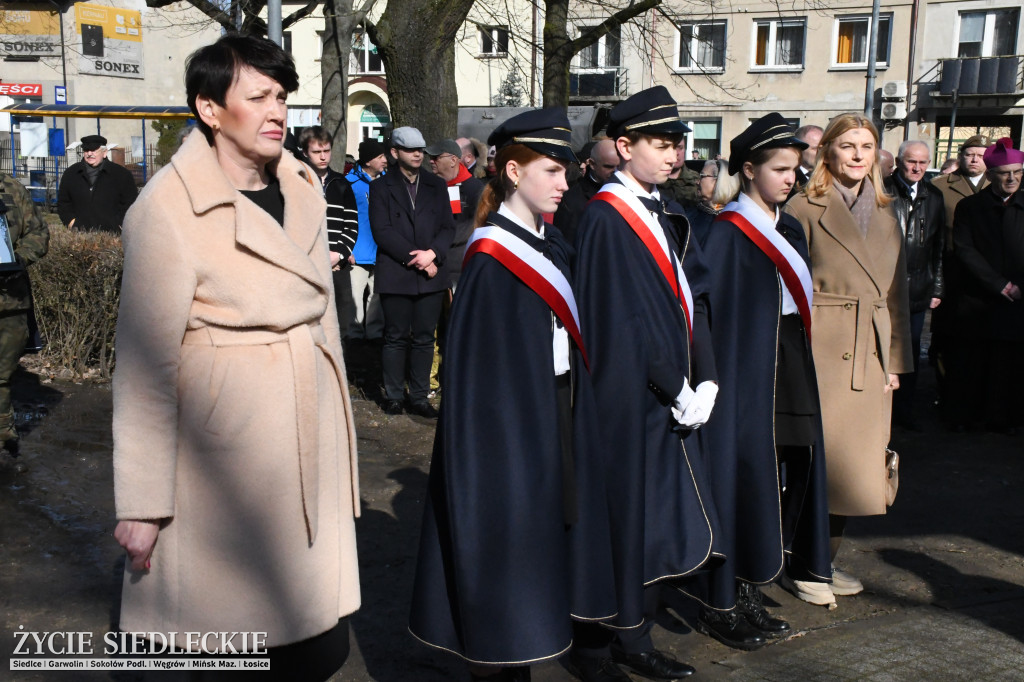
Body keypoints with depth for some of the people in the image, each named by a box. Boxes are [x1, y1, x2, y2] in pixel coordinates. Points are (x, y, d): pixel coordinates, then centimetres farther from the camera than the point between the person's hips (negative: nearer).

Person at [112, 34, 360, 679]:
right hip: (225, 445, -6)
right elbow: (146, 364, -11)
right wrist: (142, 503, -10)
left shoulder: (303, 190, 9)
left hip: (310, 438, 6)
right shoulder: (168, 208, -11)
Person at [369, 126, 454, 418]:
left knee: (424, 338, 4)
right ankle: (393, 396, 13)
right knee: (396, 337, 3)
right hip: (395, 274, -2)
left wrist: (433, 253, -10)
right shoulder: (381, 187, 5)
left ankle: (419, 397, 11)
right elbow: (381, 231, -5)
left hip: (431, 274, 3)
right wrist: (414, 257, -12)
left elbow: (448, 226, 8)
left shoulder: (437, 186, 14)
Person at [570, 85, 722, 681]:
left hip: (672, 399, 8)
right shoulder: (605, 219, -13)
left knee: (660, 518, 13)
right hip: (627, 399, -8)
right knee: (620, 516, 1)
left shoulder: (667, 215, 12)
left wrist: (705, 380, 0)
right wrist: (675, 391, -13)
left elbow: (695, 298, 10)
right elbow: (624, 319, -17)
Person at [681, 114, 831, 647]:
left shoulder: (789, 231, 13)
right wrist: (716, 379, -19)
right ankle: (719, 604, 9)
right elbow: (712, 315, -15)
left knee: (780, 477, 9)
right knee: (740, 478, -4)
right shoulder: (728, 234, -11)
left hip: (788, 378, 8)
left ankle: (747, 592, 22)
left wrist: (799, 375, 14)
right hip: (746, 377, -8)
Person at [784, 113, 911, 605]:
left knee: (853, 462, 10)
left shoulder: (885, 216, 16)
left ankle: (826, 560, 23)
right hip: (820, 356, -6)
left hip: (870, 359, 6)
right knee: (815, 460, -2)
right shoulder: (805, 209, -3)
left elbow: (896, 292, 16)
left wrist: (895, 361, 11)